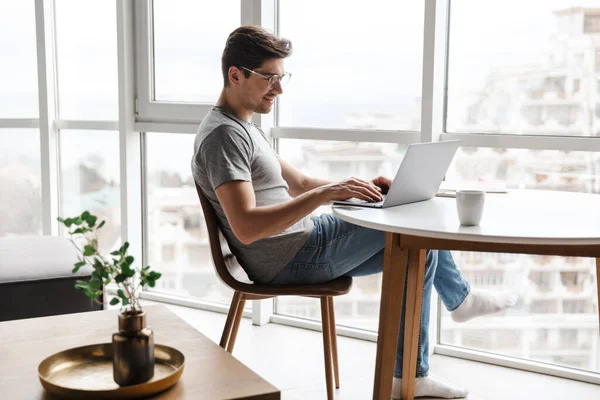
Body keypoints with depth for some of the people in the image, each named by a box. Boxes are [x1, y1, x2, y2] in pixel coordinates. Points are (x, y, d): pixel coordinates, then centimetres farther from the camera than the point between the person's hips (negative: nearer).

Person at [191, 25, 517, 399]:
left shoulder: (243, 127, 14)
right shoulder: (223, 136, -20)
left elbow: (298, 184, 17)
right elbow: (246, 227, -30)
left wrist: (361, 186, 3)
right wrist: (326, 193, -33)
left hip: (300, 245, 10)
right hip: (290, 260, -10)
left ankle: (459, 296, 37)